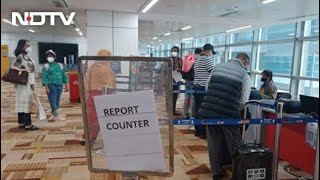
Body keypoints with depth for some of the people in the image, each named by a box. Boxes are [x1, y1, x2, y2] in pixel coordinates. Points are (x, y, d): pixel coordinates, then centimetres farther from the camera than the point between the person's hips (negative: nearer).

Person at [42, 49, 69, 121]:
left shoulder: (60, 65, 14)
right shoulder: (46, 66, 1)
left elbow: (64, 76, 16)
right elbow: (44, 78, -5)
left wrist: (66, 85, 10)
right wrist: (46, 88, -14)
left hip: (60, 85, 4)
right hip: (51, 85, -4)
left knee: (57, 101, 7)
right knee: (53, 101, -6)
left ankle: (53, 115, 19)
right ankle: (56, 116, -2)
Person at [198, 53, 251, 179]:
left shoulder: (217, 67, 13)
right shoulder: (245, 75, 2)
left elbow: (207, 88, 20)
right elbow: (243, 101, 2)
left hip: (208, 110, 4)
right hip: (228, 114, -4)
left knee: (214, 143, 18)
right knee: (234, 145, 16)